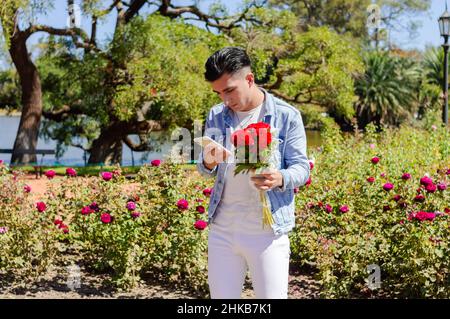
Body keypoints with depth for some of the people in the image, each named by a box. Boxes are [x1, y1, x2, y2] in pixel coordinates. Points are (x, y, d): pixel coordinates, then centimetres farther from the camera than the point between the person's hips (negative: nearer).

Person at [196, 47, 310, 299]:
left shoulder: (287, 116, -5)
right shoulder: (216, 116, 7)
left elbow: (301, 168, -4)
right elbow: (205, 170, 14)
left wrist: (280, 179, -26)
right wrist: (208, 162, -11)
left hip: (268, 232, -4)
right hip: (222, 230, 4)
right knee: (221, 296, 11)